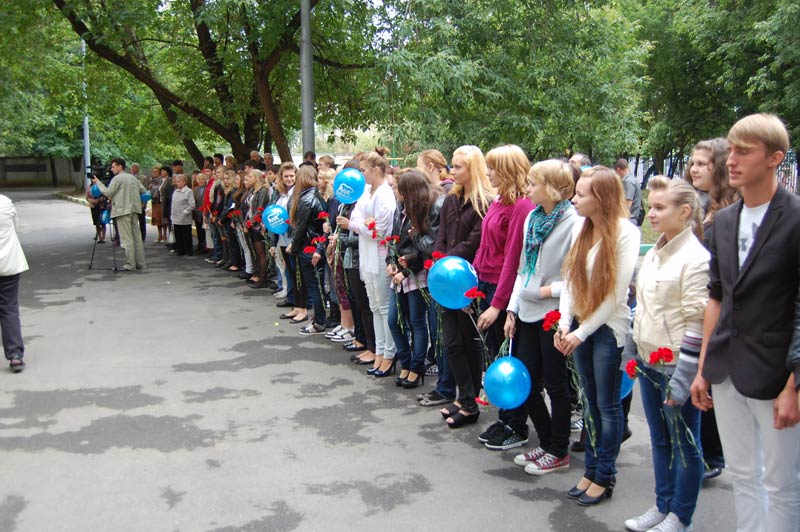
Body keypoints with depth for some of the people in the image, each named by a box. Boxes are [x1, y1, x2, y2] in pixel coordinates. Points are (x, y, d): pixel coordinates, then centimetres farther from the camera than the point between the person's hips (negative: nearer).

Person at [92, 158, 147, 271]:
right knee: (137, 237, 9)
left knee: (127, 238, -5)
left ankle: (130, 264, -4)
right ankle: (140, 263, 11)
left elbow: (108, 193, -9)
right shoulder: (133, 178, 14)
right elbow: (143, 190, 16)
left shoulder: (117, 178, -8)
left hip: (122, 211, -7)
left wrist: (98, 182, 1)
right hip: (134, 210, 7)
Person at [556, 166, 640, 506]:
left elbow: (616, 293, -16)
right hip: (580, 325, 6)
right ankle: (591, 469, 27)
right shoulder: (581, 228, 2)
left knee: (608, 404, 6)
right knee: (590, 401, 15)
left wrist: (582, 332, -13)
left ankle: (605, 477, 19)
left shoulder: (625, 233, -16)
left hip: (609, 328, -6)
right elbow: (570, 278, 3)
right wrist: (565, 322, -8)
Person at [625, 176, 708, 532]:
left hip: (676, 366, -8)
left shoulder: (695, 258, -15)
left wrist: (683, 378, -18)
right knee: (659, 440, 18)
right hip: (648, 363, 8)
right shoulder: (654, 252, 9)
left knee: (684, 444, 8)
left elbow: (697, 324, -17)